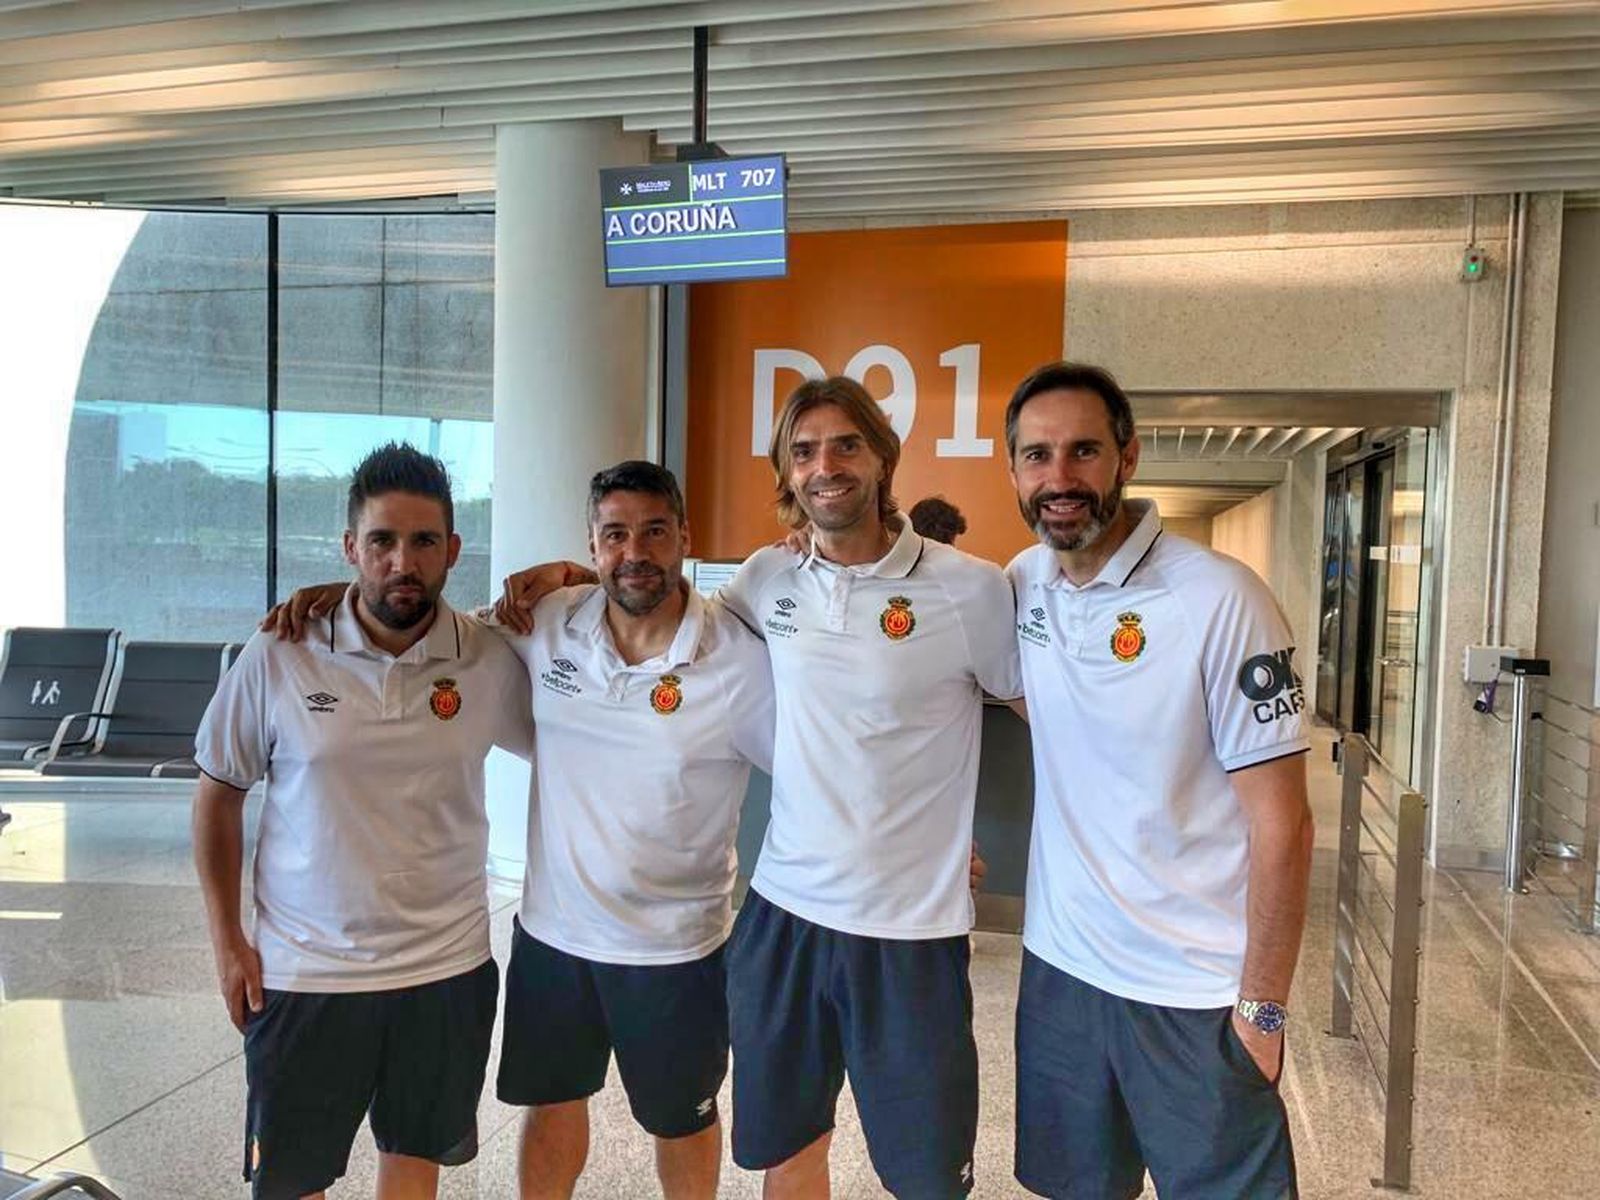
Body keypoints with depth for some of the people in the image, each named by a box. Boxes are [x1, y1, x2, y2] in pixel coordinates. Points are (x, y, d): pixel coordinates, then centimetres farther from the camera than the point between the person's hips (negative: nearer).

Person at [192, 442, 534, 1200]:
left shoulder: (492, 664, -8)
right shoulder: (276, 660, -10)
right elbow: (218, 796, 1)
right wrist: (226, 940, -1)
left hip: (446, 968, 1)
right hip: (302, 973, -1)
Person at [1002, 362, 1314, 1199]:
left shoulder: (1220, 600, -17)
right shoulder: (1022, 583, -2)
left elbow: (1281, 823, -14)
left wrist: (1263, 1005, -11)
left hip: (1198, 994, -4)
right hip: (1059, 965, 5)